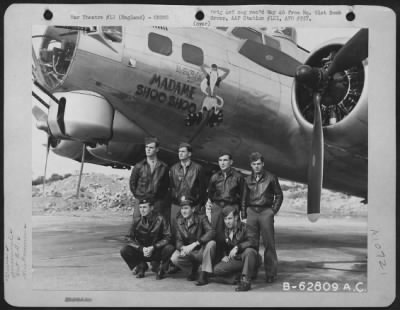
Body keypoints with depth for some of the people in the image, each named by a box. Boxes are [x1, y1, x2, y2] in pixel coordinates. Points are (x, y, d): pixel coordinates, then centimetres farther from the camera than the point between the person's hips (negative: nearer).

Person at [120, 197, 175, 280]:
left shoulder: (160, 219, -11)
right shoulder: (136, 221, -5)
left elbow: (167, 238, -13)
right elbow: (131, 239, -3)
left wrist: (153, 247, -25)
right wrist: (142, 248, -20)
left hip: (157, 252, -2)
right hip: (141, 251, 2)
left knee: (170, 248, -32)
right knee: (124, 251, -22)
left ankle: (161, 269, -2)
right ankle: (141, 266, 5)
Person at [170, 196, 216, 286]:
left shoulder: (201, 218, -12)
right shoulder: (179, 221, 0)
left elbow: (211, 232, -29)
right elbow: (179, 240, -1)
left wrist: (195, 244, -40)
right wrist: (182, 248, -27)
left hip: (202, 251, -3)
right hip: (188, 253, 3)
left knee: (211, 243, -34)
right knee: (174, 258, -24)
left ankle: (204, 275, -20)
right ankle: (193, 270, 7)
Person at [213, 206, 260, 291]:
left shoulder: (244, 227, -13)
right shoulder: (226, 231, 6)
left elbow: (253, 242, -30)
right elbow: (225, 247, 23)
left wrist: (237, 247, -38)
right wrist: (226, 256, 3)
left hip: (249, 258, -5)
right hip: (236, 260, 5)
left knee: (249, 251, -40)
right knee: (217, 269, -16)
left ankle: (246, 281, -29)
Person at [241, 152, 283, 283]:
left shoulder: (270, 178, 2)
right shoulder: (248, 179, 10)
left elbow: (279, 195, 7)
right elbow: (244, 198, 15)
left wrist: (274, 210, -1)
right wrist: (244, 214, 8)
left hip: (266, 211, -3)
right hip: (251, 211, 3)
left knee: (269, 243, -2)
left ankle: (270, 273, 5)